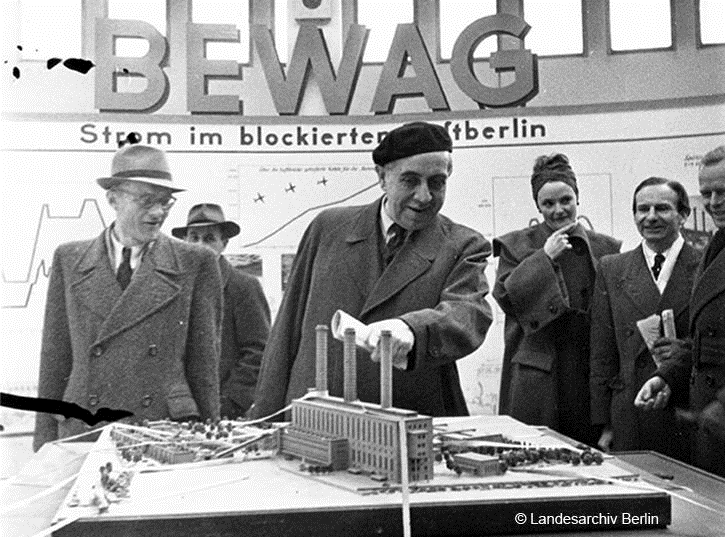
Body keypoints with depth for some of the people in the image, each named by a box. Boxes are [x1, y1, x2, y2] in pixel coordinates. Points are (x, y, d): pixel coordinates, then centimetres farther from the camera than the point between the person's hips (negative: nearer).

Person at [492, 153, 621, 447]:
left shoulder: (607, 249, 10)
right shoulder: (516, 245, 5)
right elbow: (505, 296, -7)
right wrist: (544, 257, -10)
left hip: (591, 376, 2)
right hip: (536, 377, -2)